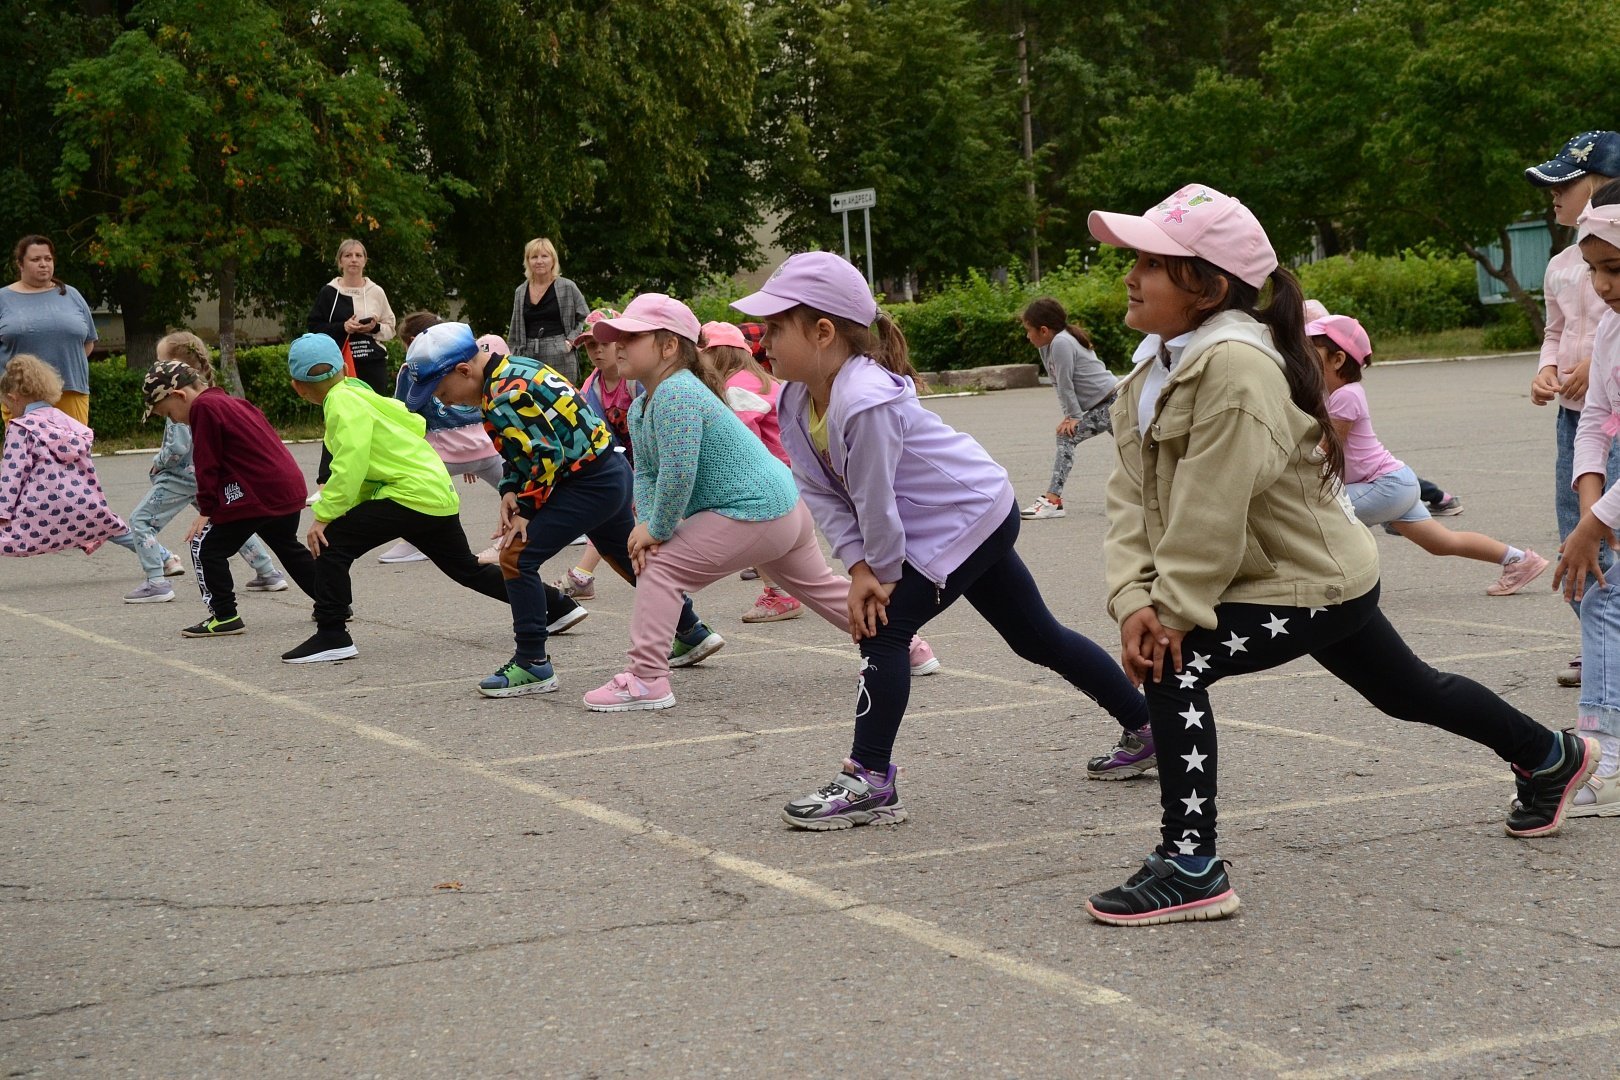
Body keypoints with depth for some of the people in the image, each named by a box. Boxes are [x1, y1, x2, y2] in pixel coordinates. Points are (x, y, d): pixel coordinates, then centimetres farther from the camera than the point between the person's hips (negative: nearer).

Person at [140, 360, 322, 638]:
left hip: (257, 494, -10)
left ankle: (225, 617, -3)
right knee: (289, 549, 28)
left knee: (206, 548, -3)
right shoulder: (230, 403, 21)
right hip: (290, 486, 10)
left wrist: (205, 509, -6)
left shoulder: (203, 407, -8)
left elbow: (207, 464, -12)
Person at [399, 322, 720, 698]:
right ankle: (692, 634, 40)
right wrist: (511, 490, 2)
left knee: (517, 557, -10)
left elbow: (547, 457, -23)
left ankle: (532, 665, -5)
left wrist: (526, 510, -12)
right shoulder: (513, 368, 9)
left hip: (588, 481, -11)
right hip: (612, 472, 11)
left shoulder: (504, 398, -22)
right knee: (628, 558, 26)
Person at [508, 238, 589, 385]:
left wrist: (571, 340, -6)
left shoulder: (567, 287, 3)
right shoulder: (520, 292, 14)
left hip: (560, 359, -3)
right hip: (529, 358, 3)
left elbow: (585, 318, 7)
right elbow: (515, 334, 19)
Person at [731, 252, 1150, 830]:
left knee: (883, 625, -15)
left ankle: (870, 783, -9)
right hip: (978, 522, 10)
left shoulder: (866, 401, -34)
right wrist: (858, 566, -14)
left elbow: (875, 501, -26)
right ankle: (1148, 728, 31)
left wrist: (884, 573, -12)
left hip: (972, 514, -10)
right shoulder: (795, 401, -6)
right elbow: (819, 491, -4)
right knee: (1038, 637, 18)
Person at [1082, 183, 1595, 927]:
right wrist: (1134, 597, -16)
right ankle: (1551, 756, 48)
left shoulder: (1236, 365, -29)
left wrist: (1173, 612, -23)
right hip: (1320, 572, 10)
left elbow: (1211, 513, -29)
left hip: (1315, 580, -10)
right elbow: (1133, 492, -4)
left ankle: (1190, 870, -15)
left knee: (1173, 669, -22)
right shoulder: (1162, 365, 1)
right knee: (1408, 692, 26)